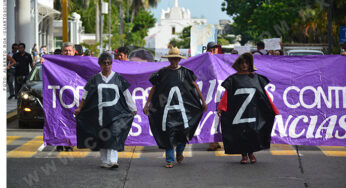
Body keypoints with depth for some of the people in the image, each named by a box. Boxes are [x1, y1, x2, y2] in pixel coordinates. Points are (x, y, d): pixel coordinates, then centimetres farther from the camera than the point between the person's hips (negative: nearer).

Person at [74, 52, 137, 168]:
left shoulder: (118, 78, 7)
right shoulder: (94, 79, 8)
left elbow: (126, 94, 10)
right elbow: (85, 95, 11)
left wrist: (133, 109, 10)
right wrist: (79, 109, 6)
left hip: (115, 113, -1)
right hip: (100, 113, 1)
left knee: (114, 136, -13)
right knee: (102, 137, 3)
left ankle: (112, 160, -18)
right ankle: (105, 161, 10)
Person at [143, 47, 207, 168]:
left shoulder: (184, 72, 6)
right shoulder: (162, 73, 5)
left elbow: (195, 86, 9)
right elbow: (154, 88, 8)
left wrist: (203, 101, 7)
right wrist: (147, 104, 3)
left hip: (182, 106, 0)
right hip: (167, 107, 0)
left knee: (184, 129, -8)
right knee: (169, 132, -3)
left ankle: (179, 152, 20)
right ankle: (170, 159, 4)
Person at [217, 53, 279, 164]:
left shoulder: (256, 78, 12)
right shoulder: (233, 79, 9)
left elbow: (264, 93, 12)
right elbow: (226, 94, 3)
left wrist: (272, 108, 8)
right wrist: (220, 108, -8)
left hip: (253, 111, 0)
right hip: (239, 112, 0)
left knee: (253, 131, -8)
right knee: (241, 132, -5)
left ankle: (251, 153, 12)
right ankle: (244, 155, 8)